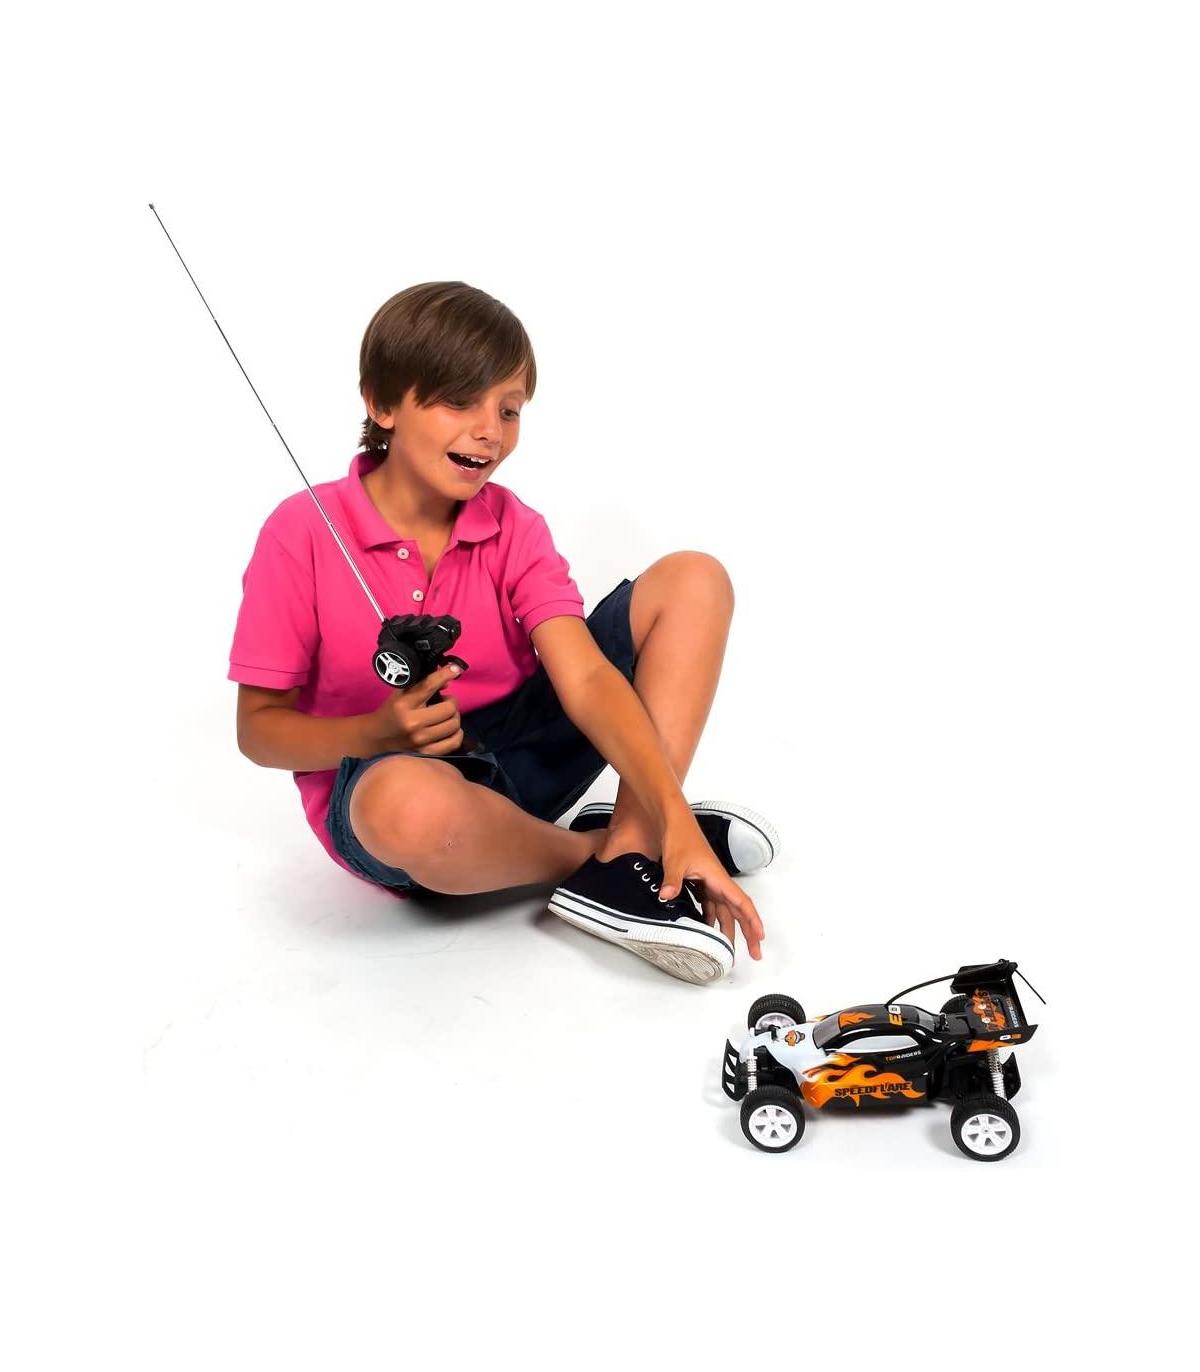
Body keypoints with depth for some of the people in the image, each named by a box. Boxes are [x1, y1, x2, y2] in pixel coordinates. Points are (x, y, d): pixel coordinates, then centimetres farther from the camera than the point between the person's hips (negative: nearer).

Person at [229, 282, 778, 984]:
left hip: (518, 748, 4)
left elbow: (586, 679, -15)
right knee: (413, 804, -45)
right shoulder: (303, 533, -11)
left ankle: (635, 846, -20)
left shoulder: (513, 529, -2)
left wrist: (677, 823, -28)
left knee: (694, 580, -7)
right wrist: (381, 733, -26)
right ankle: (601, 851, -12)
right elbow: (259, 727, -7)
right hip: (378, 776, -4)